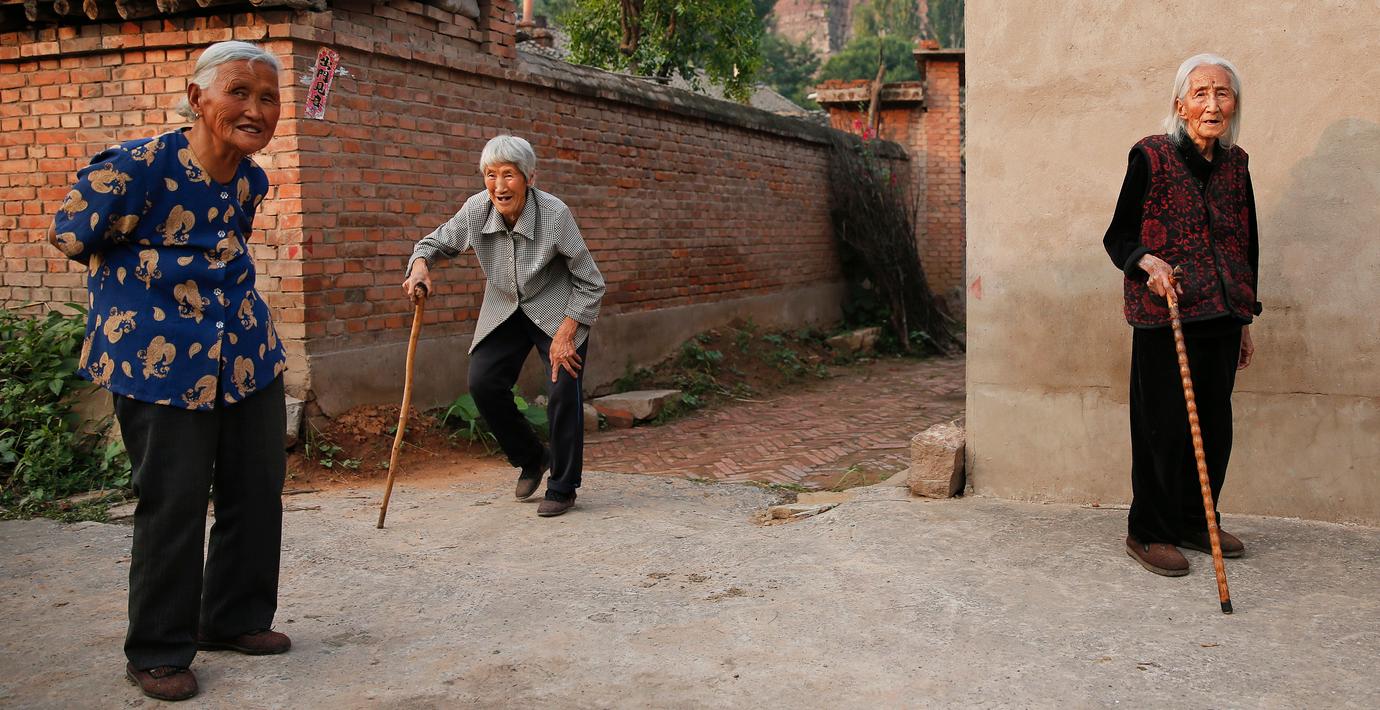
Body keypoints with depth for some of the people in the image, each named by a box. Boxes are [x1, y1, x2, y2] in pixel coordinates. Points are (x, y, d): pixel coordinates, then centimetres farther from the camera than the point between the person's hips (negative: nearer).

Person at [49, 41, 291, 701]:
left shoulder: (252, 179, 4)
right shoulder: (138, 165, -16)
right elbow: (72, 235, -3)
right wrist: (159, 265, 3)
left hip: (247, 351, 7)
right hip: (161, 358, -6)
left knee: (258, 490, 11)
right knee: (173, 504, -1)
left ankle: (236, 618, 30)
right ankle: (157, 652, 16)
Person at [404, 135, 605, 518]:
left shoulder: (555, 214, -27)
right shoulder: (476, 209, -17)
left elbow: (590, 283, -18)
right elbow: (438, 241, 2)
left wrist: (565, 334, -21)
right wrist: (420, 264, -21)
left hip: (558, 311, -4)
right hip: (505, 310, 4)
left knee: (563, 393, -13)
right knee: (483, 383, -8)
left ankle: (562, 489, 7)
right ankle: (531, 458, 17)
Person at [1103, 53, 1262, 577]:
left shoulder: (1234, 164, 10)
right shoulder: (1150, 157, -5)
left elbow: (1247, 245, 17)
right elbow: (1118, 236, -2)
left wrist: (1245, 322, 17)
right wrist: (1147, 262, -24)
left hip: (1221, 317, 5)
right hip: (1164, 317, -5)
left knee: (1214, 425, 9)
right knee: (1165, 426, -2)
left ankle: (1193, 522, 26)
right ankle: (1147, 533, 11)